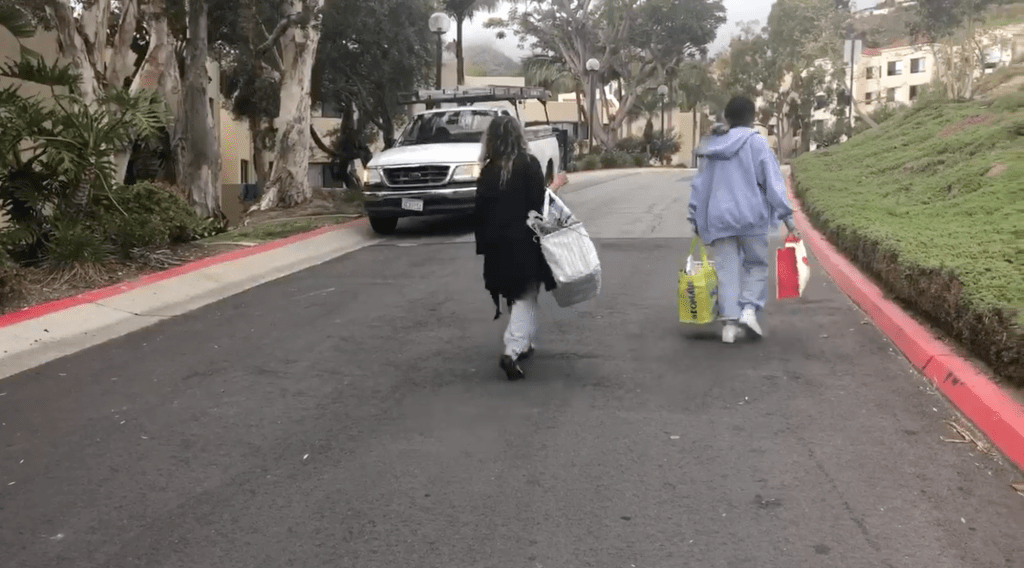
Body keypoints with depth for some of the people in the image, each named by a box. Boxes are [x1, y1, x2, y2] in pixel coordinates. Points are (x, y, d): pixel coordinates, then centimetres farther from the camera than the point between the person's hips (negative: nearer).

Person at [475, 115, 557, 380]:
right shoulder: (529, 164, -8)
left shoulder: (488, 170, 4)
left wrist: (483, 245, 12)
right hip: (524, 241, -4)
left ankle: (523, 344, 29)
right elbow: (537, 204, -11)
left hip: (497, 243, 4)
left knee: (514, 295, 19)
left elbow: (481, 211, 5)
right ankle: (512, 351, -15)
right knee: (525, 296, 0)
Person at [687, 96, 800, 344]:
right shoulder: (755, 142, -4)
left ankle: (730, 320, 1)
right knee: (757, 264, 13)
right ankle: (749, 309, -5)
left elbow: (700, 184, 14)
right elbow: (772, 180, -7)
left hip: (718, 218, 3)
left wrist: (695, 217, 21)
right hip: (750, 215, -3)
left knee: (727, 270, 6)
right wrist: (786, 216, -5)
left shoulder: (711, 146, 10)